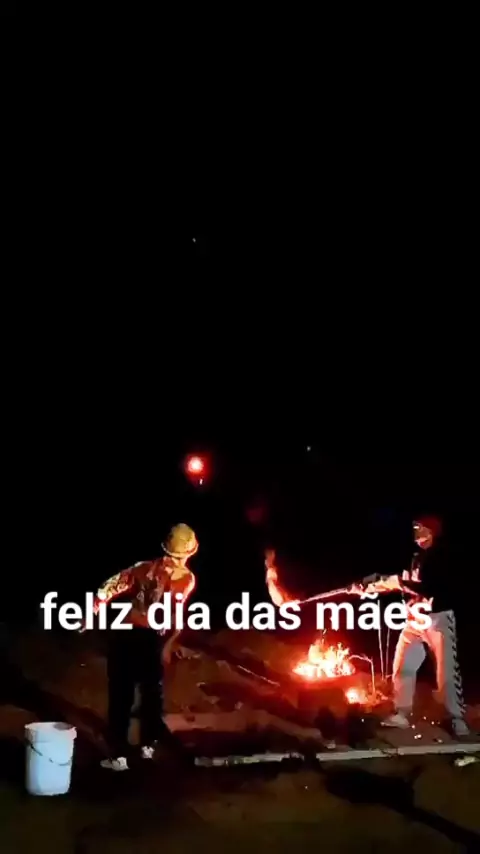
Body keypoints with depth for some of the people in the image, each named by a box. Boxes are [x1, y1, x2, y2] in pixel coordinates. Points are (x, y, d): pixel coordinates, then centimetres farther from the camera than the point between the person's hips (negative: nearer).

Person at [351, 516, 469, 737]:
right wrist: (371, 588, 14)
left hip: (439, 617, -7)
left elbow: (431, 588, -22)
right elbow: (405, 584, 19)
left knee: (447, 671, -6)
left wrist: (400, 582, -19)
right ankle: (402, 714, 16)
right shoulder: (418, 556, 12)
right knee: (402, 666, 7)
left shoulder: (442, 556, -10)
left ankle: (458, 720, 2)